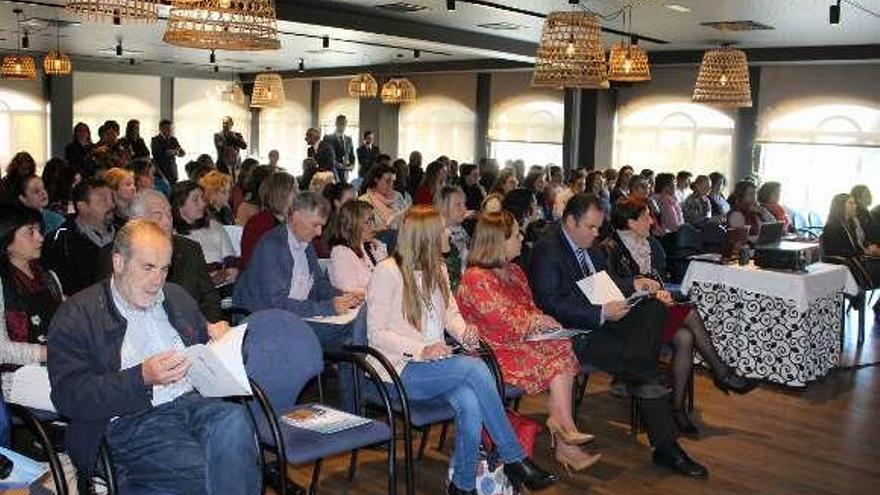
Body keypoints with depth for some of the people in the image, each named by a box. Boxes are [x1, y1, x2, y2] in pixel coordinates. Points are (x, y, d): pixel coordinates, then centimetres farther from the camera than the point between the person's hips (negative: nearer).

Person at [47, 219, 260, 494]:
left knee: (234, 418, -31)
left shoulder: (177, 297, 22)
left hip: (194, 400, 5)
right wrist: (142, 378, -19)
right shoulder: (76, 315, 3)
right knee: (208, 472, -31)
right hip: (130, 421, -5)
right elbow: (68, 395, -6)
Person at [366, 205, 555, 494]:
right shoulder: (388, 272, -8)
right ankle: (514, 459, -19)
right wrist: (420, 350, -24)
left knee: (470, 403, -30)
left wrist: (463, 330, -5)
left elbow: (450, 314, 20)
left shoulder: (437, 269, 15)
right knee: (476, 368, -29)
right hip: (402, 369, -6)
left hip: (436, 364, 6)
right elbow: (376, 334, -11)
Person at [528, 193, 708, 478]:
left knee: (654, 308, -15)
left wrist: (633, 284, 8)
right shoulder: (547, 250, -12)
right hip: (575, 332, -9)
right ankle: (665, 447, -13)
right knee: (644, 368, -21)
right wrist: (600, 314, -26)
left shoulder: (588, 246, 16)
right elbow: (551, 304, -20)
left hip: (603, 319, 9)